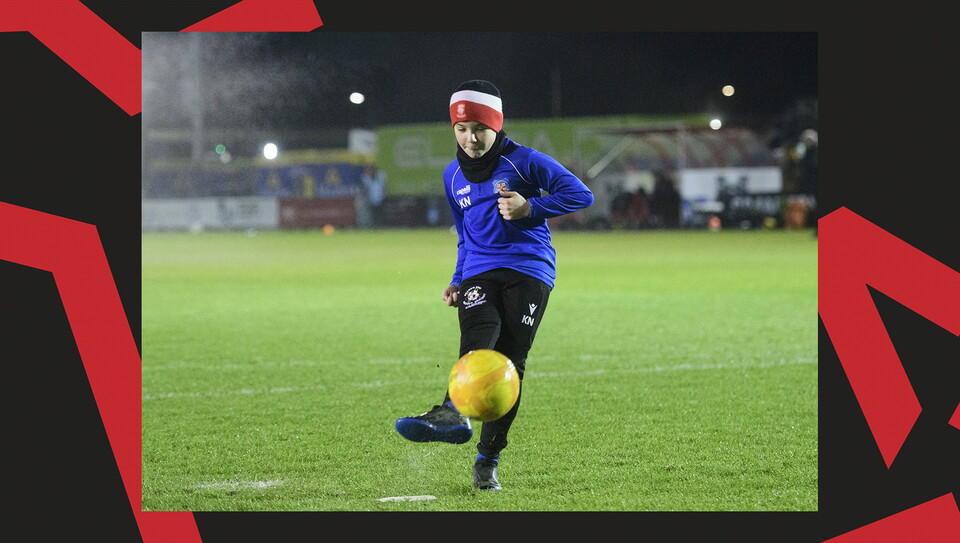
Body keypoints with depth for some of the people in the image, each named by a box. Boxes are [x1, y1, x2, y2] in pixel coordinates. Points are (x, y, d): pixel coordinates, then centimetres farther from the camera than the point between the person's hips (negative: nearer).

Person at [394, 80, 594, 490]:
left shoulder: (523, 161, 0)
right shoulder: (453, 176, 17)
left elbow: (581, 195, -4)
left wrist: (530, 208, -14)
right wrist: (457, 281, 16)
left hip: (528, 270, -3)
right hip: (479, 274, 3)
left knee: (509, 362, -9)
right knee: (476, 341, -25)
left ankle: (488, 459, -5)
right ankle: (454, 413, -54)